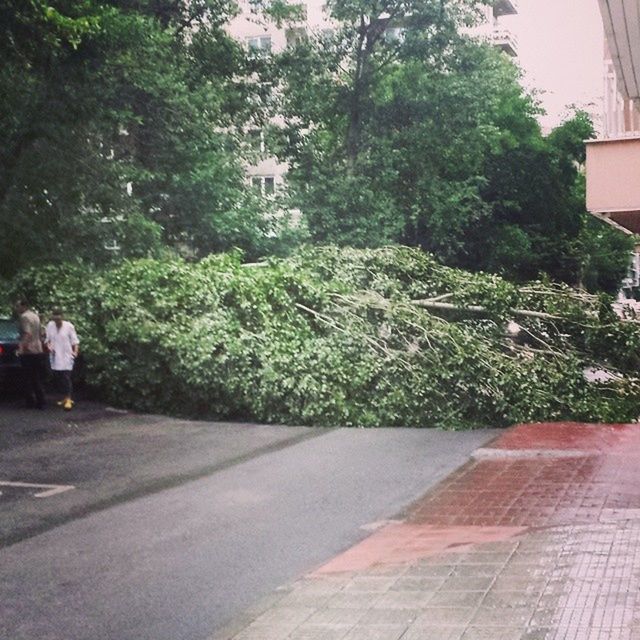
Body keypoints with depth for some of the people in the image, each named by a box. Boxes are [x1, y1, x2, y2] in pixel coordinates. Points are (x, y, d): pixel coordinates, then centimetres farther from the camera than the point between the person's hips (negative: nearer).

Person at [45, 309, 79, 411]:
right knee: (59, 378, 9)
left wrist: (75, 351, -17)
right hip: (55, 356, 4)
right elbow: (47, 339, 12)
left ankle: (68, 399, -12)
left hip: (66, 356, -4)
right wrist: (48, 346, -8)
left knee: (66, 378, -12)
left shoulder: (69, 326, -6)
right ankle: (66, 397, 24)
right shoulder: (49, 325, 5)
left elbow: (74, 341, -3)